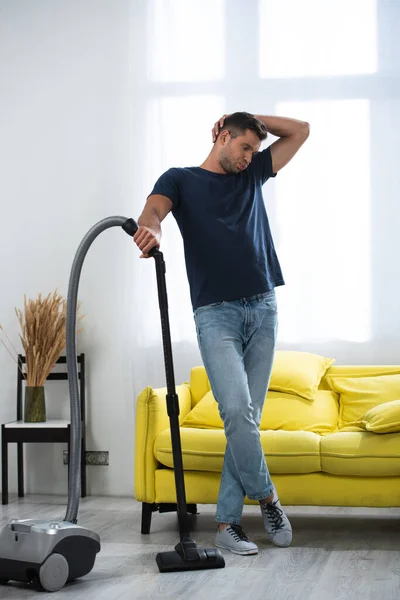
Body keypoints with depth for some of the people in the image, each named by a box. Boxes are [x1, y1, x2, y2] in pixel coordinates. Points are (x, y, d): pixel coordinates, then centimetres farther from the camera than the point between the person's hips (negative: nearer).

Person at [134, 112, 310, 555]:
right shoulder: (181, 180, 8)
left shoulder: (253, 175, 20)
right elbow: (153, 209, -14)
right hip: (216, 313, -4)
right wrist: (151, 227, -37)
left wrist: (251, 119, 16)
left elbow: (300, 131, 25)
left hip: (262, 309, 4)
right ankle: (266, 495, 4)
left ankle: (227, 521, 5)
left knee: (247, 418, 0)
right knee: (237, 410, -18)